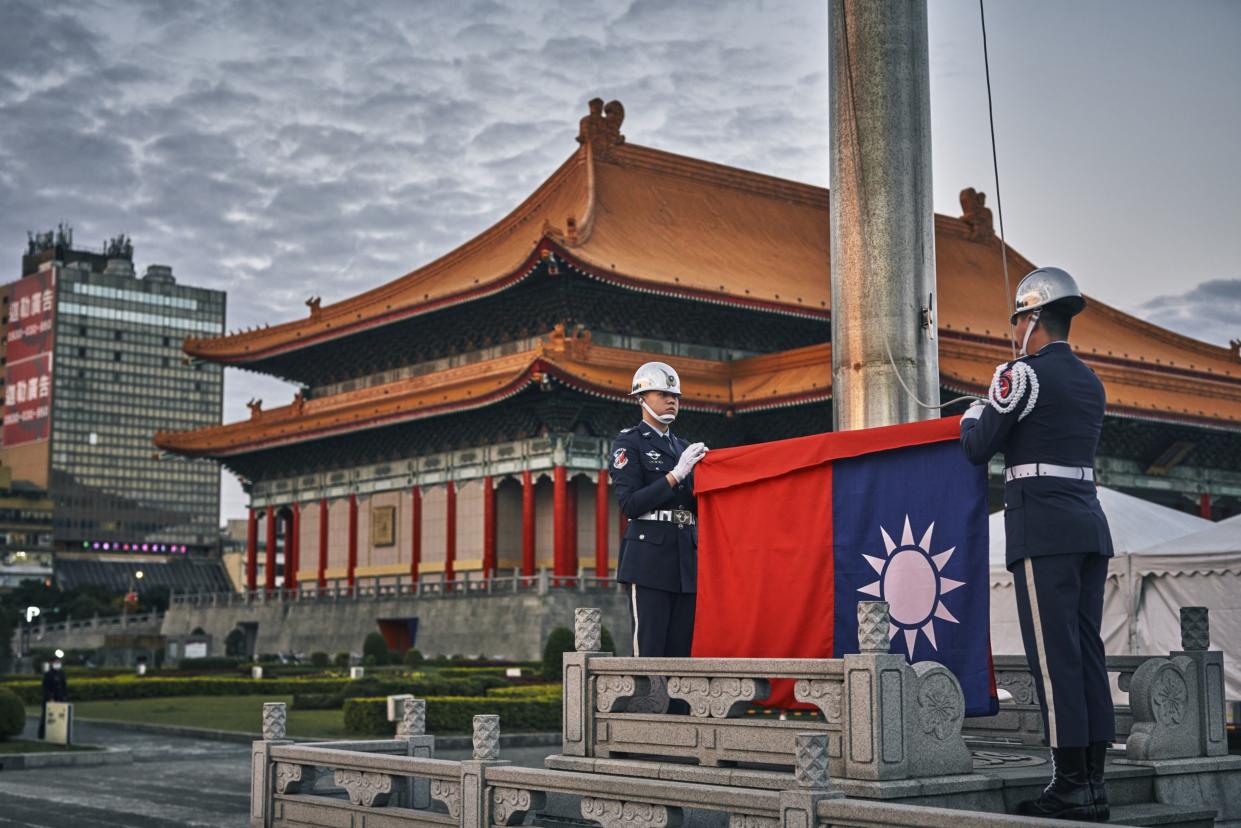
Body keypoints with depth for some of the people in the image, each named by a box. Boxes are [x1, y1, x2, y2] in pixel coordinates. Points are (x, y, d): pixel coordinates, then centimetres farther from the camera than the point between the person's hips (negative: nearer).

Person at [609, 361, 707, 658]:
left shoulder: (683, 448, 20)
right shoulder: (629, 443, 1)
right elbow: (630, 504, -10)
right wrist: (676, 475, -15)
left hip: (687, 556, 6)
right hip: (649, 556, -6)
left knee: (682, 650, 4)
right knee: (649, 650, -9)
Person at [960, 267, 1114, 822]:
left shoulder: (1023, 373, -7)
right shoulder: (1091, 382, 19)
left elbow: (977, 448, -6)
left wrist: (974, 416, 14)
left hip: (1042, 529, -8)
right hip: (1090, 525, 8)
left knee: (1054, 656, -8)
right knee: (1087, 652, 7)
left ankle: (1070, 784, -9)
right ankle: (1093, 783, 8)